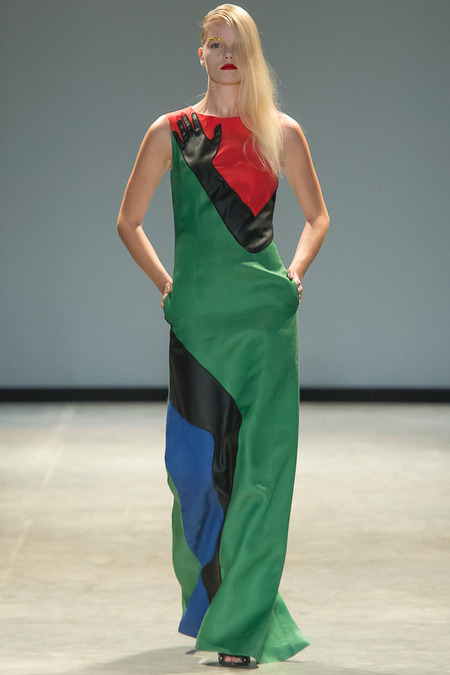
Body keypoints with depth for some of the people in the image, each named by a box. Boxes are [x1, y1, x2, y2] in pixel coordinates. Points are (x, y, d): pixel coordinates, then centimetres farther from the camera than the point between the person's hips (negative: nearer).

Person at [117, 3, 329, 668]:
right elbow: (128, 222, 14)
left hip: (264, 315, 0)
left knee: (259, 465, -5)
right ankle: (207, 593, 26)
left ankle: (243, 625, -1)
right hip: (196, 316, 0)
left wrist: (295, 272, 6)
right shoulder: (172, 132, 6)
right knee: (196, 461, 1)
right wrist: (166, 284, 6)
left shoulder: (281, 132, 7)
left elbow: (317, 215, 20)